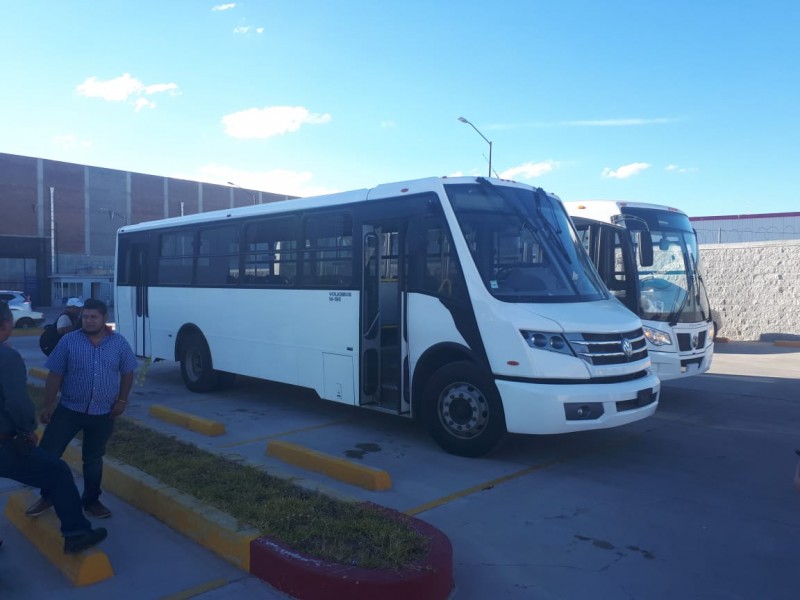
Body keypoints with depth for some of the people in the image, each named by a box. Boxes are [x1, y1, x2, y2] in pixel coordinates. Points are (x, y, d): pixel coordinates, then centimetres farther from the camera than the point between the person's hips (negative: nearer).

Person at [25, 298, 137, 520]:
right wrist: (47, 405, -4)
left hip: (103, 414, 1)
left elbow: (127, 372, 7)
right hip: (69, 409, 0)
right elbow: (55, 375, -3)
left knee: (93, 459, 12)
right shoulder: (68, 341, -6)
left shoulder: (119, 343, -3)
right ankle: (47, 497, 22)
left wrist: (122, 400, 2)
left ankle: (91, 501, 29)